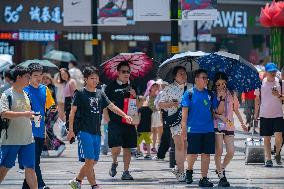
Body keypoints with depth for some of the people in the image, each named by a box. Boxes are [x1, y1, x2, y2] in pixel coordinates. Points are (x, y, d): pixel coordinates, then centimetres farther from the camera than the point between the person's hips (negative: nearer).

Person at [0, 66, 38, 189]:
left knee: (30, 167, 2)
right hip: (11, 140, -5)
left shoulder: (25, 94, 13)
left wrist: (31, 116, 5)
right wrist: (24, 114, -25)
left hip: (27, 138, 5)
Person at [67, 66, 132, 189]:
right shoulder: (80, 94, -3)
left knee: (93, 161, 9)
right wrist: (71, 130, -9)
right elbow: (73, 111, -3)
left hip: (96, 132, 6)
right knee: (89, 160, -12)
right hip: (84, 131, -6)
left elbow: (111, 106, 11)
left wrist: (125, 115, -3)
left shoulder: (100, 94, 13)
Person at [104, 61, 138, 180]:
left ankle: (126, 172, 13)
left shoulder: (132, 87, 11)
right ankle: (114, 163, 18)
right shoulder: (111, 87, 2)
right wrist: (106, 115, -9)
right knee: (116, 147, -13)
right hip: (115, 121, -3)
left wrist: (134, 96, -5)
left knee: (127, 148, 5)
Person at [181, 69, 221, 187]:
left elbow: (218, 110, 7)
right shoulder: (189, 94, -2)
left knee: (206, 154, 3)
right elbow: (185, 112, -4)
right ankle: (189, 171, 26)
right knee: (193, 154, -2)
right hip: (194, 129, -4)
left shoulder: (209, 94, 9)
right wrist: (184, 128, -11)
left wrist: (222, 99, -7)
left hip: (208, 129, 4)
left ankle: (204, 179, 9)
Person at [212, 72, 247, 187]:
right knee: (219, 152, -9)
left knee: (231, 152, -2)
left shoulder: (232, 94, 8)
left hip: (229, 126, 3)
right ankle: (221, 177, -2)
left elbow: (236, 109, 17)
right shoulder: (212, 95, 0)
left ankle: (221, 169, 24)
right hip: (217, 125, -3)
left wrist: (242, 123, 19)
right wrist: (221, 117, -18)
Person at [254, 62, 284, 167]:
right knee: (267, 138, 4)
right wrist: (256, 112, 11)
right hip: (265, 115, 1)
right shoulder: (261, 83, 3)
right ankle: (268, 159, 11)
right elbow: (257, 98, 12)